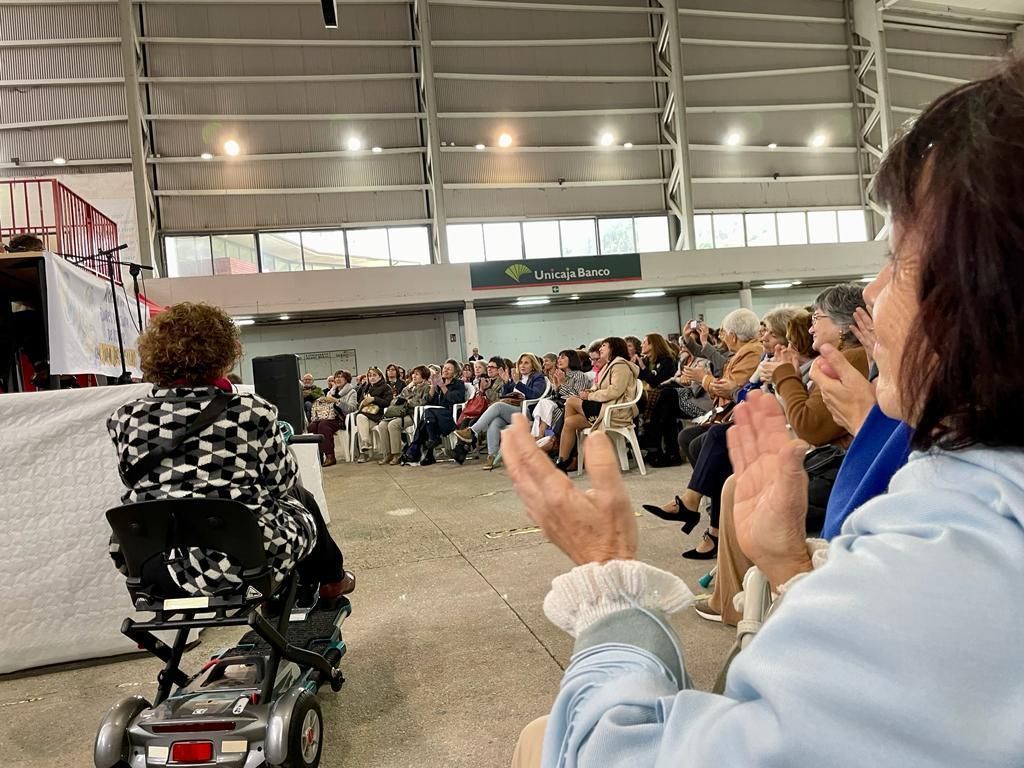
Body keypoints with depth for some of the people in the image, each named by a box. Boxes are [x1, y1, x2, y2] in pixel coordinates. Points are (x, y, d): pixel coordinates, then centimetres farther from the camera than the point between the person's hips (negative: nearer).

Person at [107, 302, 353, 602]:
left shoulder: (125, 419, -4)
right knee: (300, 500, 28)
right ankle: (329, 580, 50)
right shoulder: (251, 412, -14)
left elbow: (137, 486, 10)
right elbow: (284, 481, -2)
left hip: (151, 567, 4)